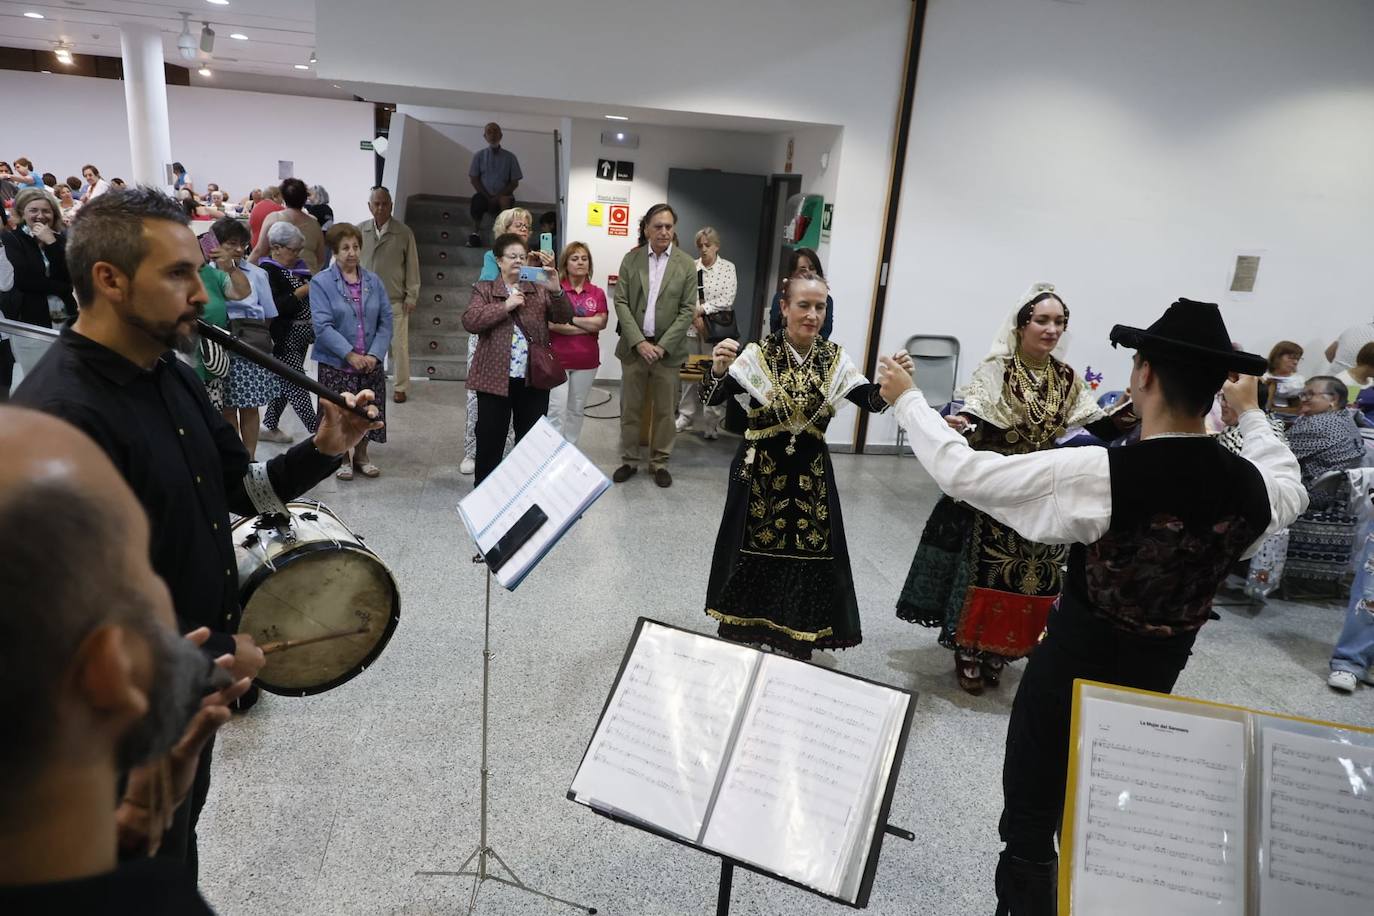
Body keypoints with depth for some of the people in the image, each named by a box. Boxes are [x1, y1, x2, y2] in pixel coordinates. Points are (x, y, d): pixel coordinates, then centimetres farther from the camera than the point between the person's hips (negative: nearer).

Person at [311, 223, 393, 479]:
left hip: (371, 364, 3)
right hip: (336, 364, -3)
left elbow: (385, 322, 2)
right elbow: (322, 326, -14)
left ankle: (360, 455, 31)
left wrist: (374, 355, -11)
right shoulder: (321, 282, -5)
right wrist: (350, 355, -19)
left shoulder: (373, 281, 7)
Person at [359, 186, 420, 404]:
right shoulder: (360, 231, 0)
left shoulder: (404, 232, -6)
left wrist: (411, 296, -4)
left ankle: (400, 387, 14)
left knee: (399, 344, 1)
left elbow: (412, 265, -2)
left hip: (395, 299, -2)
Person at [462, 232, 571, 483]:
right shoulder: (484, 289, 5)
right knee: (490, 439, 5)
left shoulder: (538, 290, 9)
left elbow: (563, 317, -3)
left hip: (534, 379, 2)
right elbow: (470, 321, -10)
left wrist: (556, 291, -20)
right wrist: (506, 306, -16)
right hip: (495, 377, -2)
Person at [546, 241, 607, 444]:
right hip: (557, 359, -4)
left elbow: (602, 322, -6)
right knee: (557, 410, -6)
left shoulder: (597, 293, 7)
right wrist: (588, 326, -11)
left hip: (586, 360, 4)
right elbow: (551, 323, -15)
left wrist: (570, 320, -10)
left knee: (577, 409, 12)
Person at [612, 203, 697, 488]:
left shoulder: (687, 265, 0)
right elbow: (621, 303, -2)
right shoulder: (631, 259, 3)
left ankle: (659, 462, 20)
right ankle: (629, 460, 22)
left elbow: (687, 310, -3)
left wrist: (662, 346, -12)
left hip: (667, 349, -1)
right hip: (634, 345, 1)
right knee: (629, 408, 8)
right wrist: (639, 342, -12)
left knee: (664, 410, 7)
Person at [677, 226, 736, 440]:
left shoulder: (728, 268, 1)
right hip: (692, 327, 2)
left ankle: (712, 423, 6)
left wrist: (701, 309, -10)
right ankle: (685, 418, 19)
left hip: (717, 328, -2)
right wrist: (695, 317, -11)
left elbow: (727, 301, -7)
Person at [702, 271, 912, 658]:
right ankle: (744, 636, 31)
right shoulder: (759, 354, -10)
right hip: (762, 473, -2)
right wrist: (718, 369, -37)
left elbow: (874, 403, -5)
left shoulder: (835, 358, 0)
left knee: (808, 556, 6)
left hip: (810, 475, 2)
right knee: (754, 556, 9)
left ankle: (795, 644, 26)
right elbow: (711, 399, -17)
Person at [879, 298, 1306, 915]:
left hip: (1066, 676, -5)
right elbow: (1291, 492, 17)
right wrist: (1251, 414, 30)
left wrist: (907, 399, -6)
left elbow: (962, 472, -20)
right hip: (1154, 687, 5)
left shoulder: (1097, 475, -27)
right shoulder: (1250, 485, -10)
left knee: (1029, 830, 14)